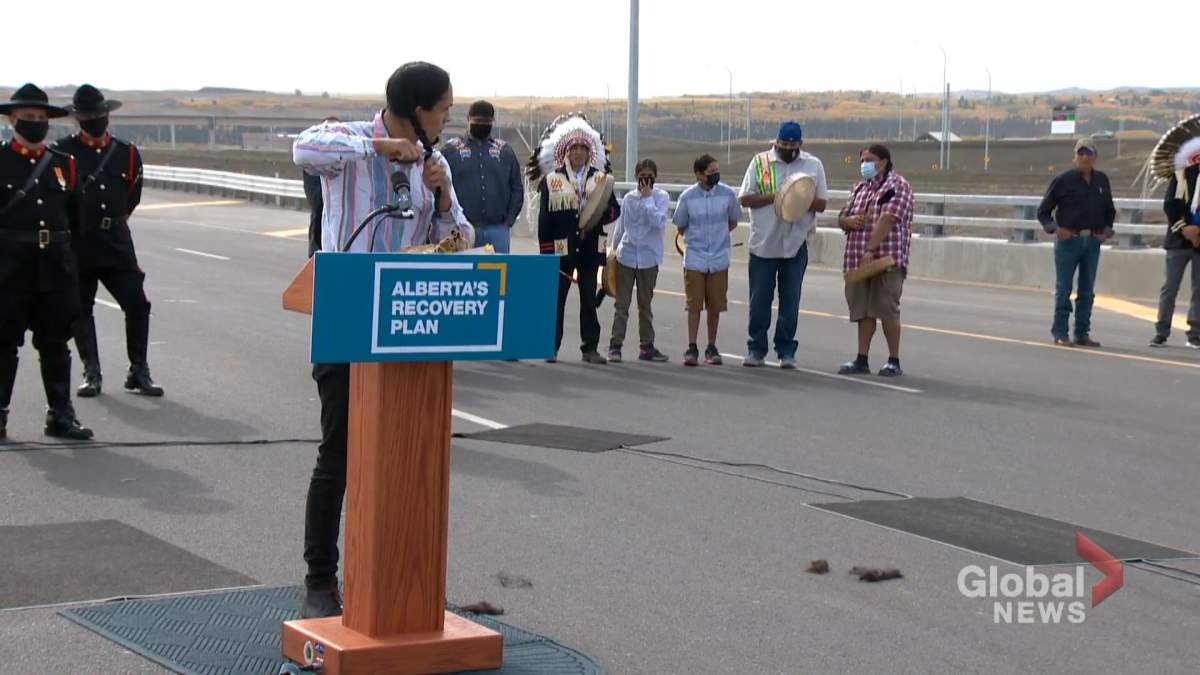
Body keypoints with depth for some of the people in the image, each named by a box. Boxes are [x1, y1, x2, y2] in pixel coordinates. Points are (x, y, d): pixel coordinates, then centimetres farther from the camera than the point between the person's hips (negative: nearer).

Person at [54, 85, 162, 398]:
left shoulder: (127, 153, 5)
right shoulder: (62, 152, -2)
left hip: (116, 242, 2)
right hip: (77, 245, -1)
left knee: (137, 305, -5)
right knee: (80, 310, 5)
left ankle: (139, 372, 6)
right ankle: (91, 375, 16)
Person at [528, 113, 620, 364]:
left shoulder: (601, 179, 8)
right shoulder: (551, 180, 2)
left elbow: (615, 209, 9)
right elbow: (544, 218, -1)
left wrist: (602, 215, -14)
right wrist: (545, 252, -6)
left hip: (590, 248, 2)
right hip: (561, 250, -2)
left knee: (589, 300, 6)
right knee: (556, 298, 3)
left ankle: (590, 348, 11)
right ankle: (552, 347, 9)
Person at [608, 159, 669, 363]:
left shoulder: (661, 197, 0)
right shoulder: (629, 198, 6)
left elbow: (658, 222, -16)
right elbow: (620, 227, 14)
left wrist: (647, 197, -14)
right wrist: (614, 252, 15)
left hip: (648, 257, -1)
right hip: (626, 256, 1)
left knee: (645, 304, 10)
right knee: (621, 303, -1)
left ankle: (646, 346, 17)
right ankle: (615, 344, 0)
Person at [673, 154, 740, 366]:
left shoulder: (728, 194, -2)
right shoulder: (688, 197, -5)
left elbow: (733, 222, 12)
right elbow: (681, 227, 8)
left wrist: (716, 235, 6)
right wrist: (697, 237, 7)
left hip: (719, 259, 1)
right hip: (694, 258, -1)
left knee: (715, 306, 6)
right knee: (694, 305, 0)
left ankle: (711, 348, 16)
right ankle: (692, 348, 6)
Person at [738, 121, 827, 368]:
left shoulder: (813, 165, 5)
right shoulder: (760, 162, 2)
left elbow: (821, 204, 5)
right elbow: (744, 199, -2)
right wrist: (774, 196, -16)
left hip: (796, 244, 1)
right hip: (763, 243, 0)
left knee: (790, 302, 4)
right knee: (759, 301, 4)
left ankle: (786, 351, 12)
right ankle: (756, 349, 12)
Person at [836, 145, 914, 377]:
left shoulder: (897, 186, -5)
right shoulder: (859, 188, 19)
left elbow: (887, 219, -17)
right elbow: (841, 219, 21)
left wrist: (870, 250, -26)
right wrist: (849, 221, -5)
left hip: (887, 261, -7)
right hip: (858, 261, 7)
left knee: (887, 310, -5)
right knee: (863, 310, 7)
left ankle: (894, 362, 2)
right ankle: (861, 360, 12)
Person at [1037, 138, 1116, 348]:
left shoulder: (1101, 180, 9)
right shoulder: (1063, 180, -4)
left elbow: (1110, 211, 23)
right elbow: (1043, 211, 0)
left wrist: (1106, 230, 6)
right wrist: (1054, 228, -15)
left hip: (1092, 242, 4)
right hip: (1068, 240, -4)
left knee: (1087, 290, 7)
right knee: (1063, 288, -4)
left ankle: (1082, 333, 14)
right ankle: (1060, 334, 0)